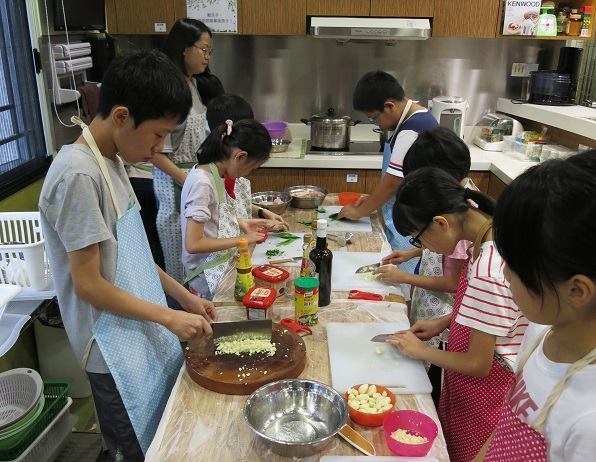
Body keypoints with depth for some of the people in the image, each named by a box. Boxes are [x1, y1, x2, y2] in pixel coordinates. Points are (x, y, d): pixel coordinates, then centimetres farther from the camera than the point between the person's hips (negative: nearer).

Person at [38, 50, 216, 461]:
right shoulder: (79, 174, -24)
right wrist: (169, 317, -15)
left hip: (144, 335, 8)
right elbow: (88, 285, -21)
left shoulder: (110, 161, 4)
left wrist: (185, 297, 9)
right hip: (118, 349, -8)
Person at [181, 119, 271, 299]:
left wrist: (239, 222, 2)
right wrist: (242, 239, -19)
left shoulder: (216, 173, 2)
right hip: (208, 276, -9)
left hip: (224, 263, 9)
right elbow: (193, 244, -25)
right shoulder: (202, 182, -23)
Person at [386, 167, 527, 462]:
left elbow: (478, 365, -23)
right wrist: (444, 322, 2)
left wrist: (421, 351, -10)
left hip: (484, 388, -8)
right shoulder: (495, 232, -7)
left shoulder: (489, 271, -34)